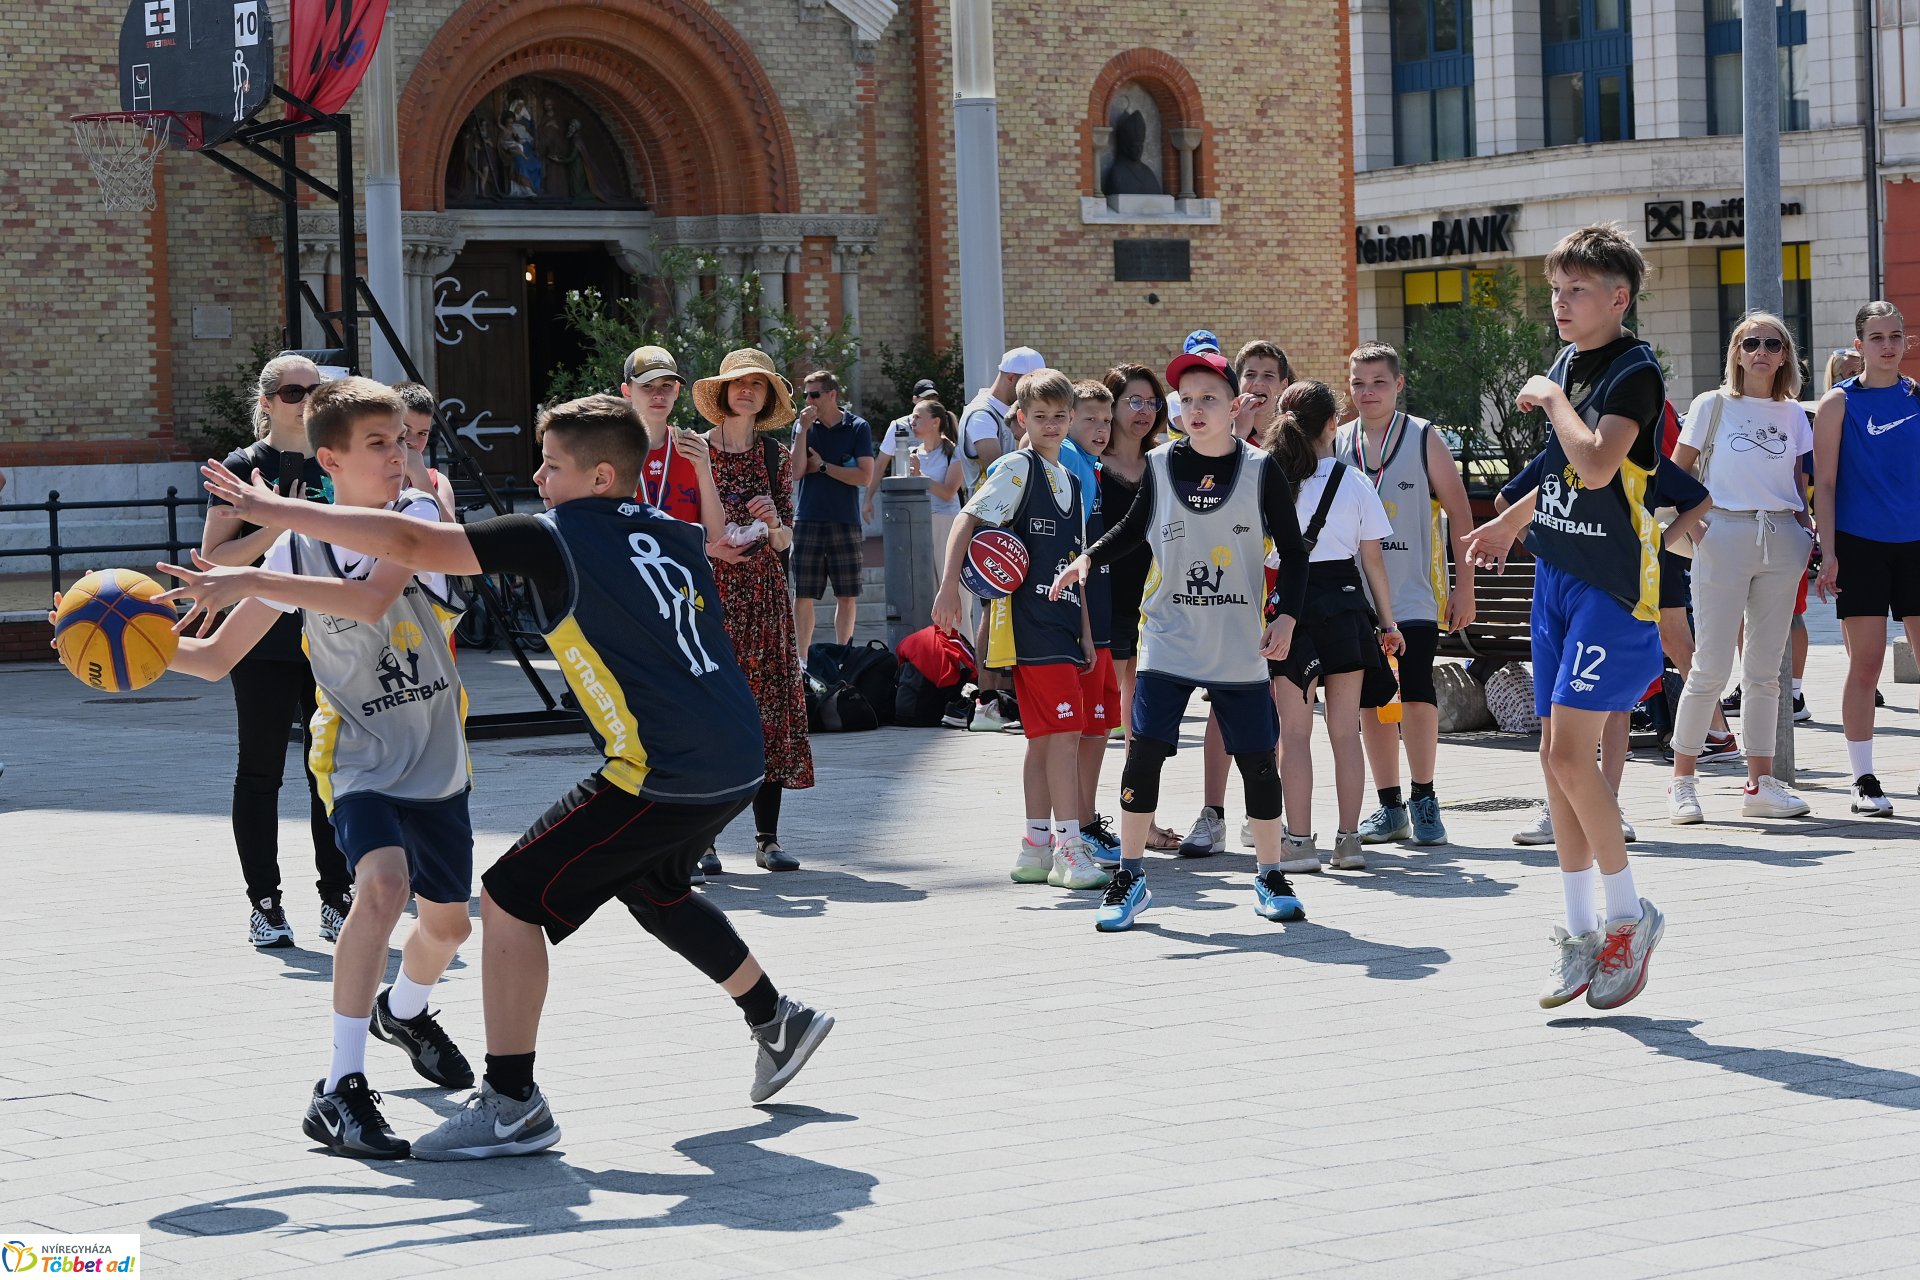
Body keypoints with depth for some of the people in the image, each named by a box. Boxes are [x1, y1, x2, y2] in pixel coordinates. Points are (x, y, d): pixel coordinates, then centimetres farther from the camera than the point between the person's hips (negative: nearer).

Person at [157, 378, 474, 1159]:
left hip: (438, 763, 3)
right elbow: (216, 657, 0)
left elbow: (372, 599, -30)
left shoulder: (418, 514, -10)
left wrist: (255, 580, -36)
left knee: (448, 923, 16)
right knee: (383, 884, -30)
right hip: (360, 758, -3)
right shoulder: (297, 551, -8)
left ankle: (404, 1012, 52)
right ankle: (340, 1089, -27)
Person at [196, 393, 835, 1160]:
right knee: (650, 889, 34)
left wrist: (272, 510, -6)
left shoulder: (558, 540, -8)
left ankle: (512, 1106, -4)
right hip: (736, 761, 9)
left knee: (512, 897, -3)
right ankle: (777, 1022, 44)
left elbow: (410, 543, -11)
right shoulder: (676, 539, 11)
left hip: (667, 776, -9)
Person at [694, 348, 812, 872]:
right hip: (710, 591, -3)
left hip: (763, 593, 3)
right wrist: (714, 542, -13)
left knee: (770, 705, 1)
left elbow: (786, 542, 9)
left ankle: (767, 838, 8)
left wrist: (773, 521, -11)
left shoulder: (775, 457, 9)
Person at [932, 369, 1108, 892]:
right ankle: (1070, 849, -14)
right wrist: (949, 587, -25)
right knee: (1063, 730, -13)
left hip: (1061, 621, 8)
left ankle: (1037, 847, 14)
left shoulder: (1071, 481, 19)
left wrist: (1084, 631, 18)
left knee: (1044, 737, 9)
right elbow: (967, 520, -13)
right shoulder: (1018, 468, -4)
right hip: (1030, 619, -8)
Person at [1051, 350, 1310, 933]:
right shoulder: (1160, 465, 1)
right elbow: (1133, 528, 18)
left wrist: (1286, 616, -7)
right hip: (1168, 641, 1)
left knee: (1258, 759, 4)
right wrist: (1089, 558, 3)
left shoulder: (1260, 469, -3)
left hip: (1240, 648, -1)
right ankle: (1130, 878, 4)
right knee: (1145, 750, -7)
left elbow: (1292, 551, 3)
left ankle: (1270, 878, 20)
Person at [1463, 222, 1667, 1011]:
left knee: (1570, 752, -13)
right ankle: (1581, 936, 13)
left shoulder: (1634, 371, -13)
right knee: (1557, 755, 7)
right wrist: (1509, 523, 39)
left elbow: (1596, 465, -29)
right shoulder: (1566, 365, 12)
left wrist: (1551, 399, -16)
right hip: (1557, 577, 8)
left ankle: (1629, 916, 3)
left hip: (1614, 587, -8)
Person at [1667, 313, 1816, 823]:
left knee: (1765, 668, 6)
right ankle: (1682, 781, 3)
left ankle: (1760, 782, 11)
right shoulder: (1712, 406, 2)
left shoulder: (1792, 414, 12)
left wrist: (1809, 531, 2)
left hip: (1781, 541, 4)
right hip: (1724, 536, -4)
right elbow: (1677, 471, 3)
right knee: (1712, 666, -6)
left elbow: (1797, 483, 17)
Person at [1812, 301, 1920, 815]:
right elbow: (1824, 482, -2)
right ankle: (1863, 781, 5)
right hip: (1859, 544, -3)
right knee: (1866, 663, -3)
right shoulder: (1839, 402, 0)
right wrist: (1829, 552, -9)